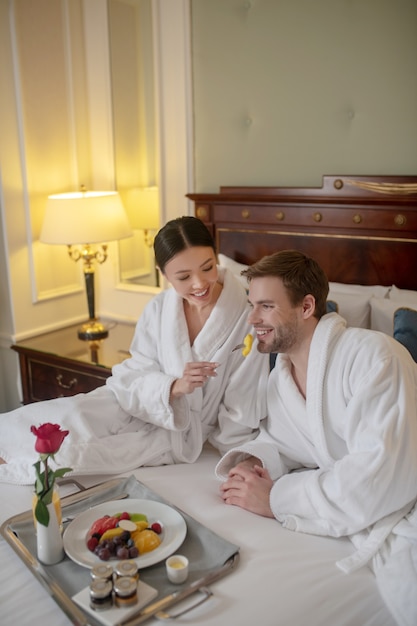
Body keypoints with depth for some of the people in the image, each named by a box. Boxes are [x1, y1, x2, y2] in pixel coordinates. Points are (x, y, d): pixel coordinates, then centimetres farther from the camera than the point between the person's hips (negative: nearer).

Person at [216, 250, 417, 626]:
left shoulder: (374, 356, -16)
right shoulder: (280, 378, 9)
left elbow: (384, 471, -23)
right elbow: (278, 442, 18)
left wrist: (276, 499, -18)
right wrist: (252, 461, -6)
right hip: (360, 522, 9)